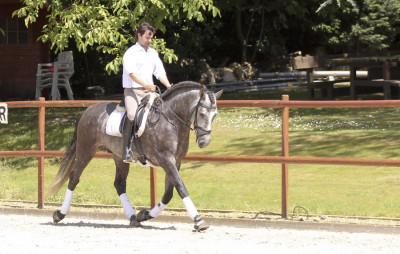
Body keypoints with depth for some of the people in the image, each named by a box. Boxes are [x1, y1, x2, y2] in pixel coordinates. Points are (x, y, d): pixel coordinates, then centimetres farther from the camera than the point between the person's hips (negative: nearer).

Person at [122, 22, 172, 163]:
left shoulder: (153, 53, 18)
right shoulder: (131, 53, -3)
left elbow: (160, 72, 15)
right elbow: (131, 73, -17)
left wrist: (168, 85, -4)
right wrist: (145, 85, -31)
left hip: (149, 92, 7)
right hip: (132, 90, -7)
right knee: (132, 115, -28)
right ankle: (126, 151, -27)